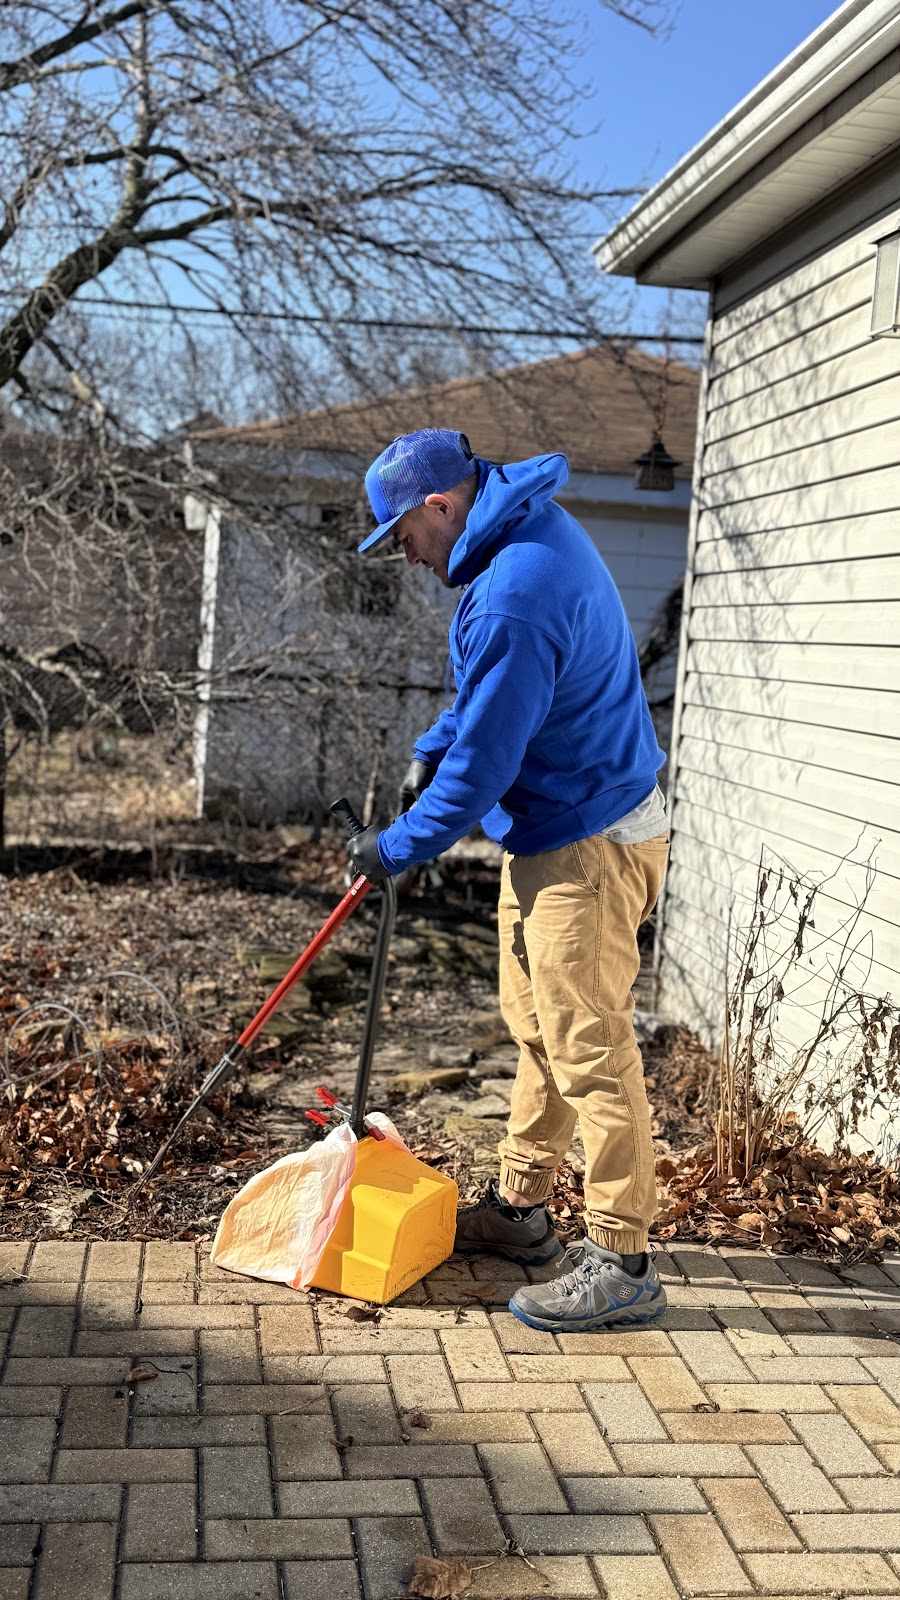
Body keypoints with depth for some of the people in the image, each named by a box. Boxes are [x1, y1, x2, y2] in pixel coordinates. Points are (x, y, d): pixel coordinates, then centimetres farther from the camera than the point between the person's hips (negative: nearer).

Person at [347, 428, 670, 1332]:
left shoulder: (513, 599, -26)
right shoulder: (535, 530, 8)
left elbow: (483, 763, -23)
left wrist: (396, 849, -10)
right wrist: (434, 748, 10)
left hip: (587, 848, -11)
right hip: (549, 833, 11)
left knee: (588, 1049, -4)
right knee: (535, 1028, 19)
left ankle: (621, 1262, 6)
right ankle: (519, 1207, 33)